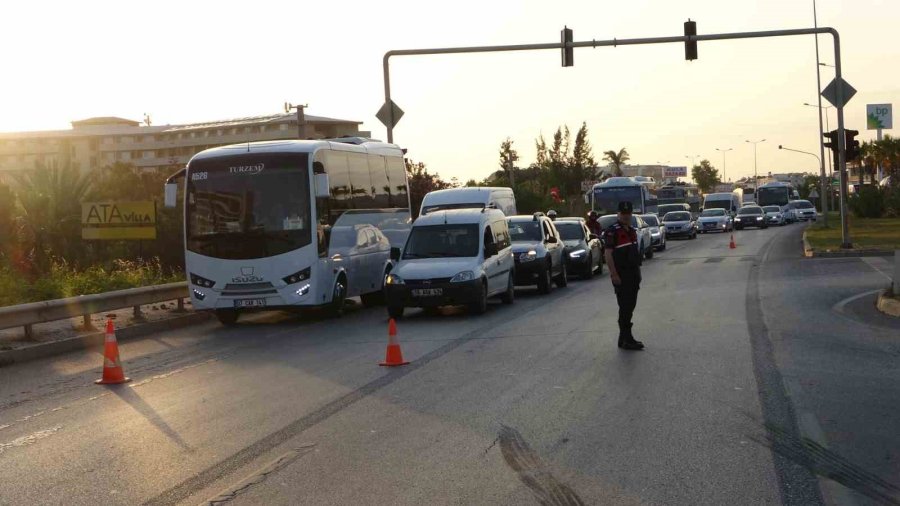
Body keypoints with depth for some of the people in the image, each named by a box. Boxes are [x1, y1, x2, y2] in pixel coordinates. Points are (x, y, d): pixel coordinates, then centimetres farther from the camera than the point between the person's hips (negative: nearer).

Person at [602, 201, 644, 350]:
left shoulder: (632, 231, 15)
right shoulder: (612, 231, -12)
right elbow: (608, 255, -16)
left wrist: (638, 273, 18)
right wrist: (614, 275, -22)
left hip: (633, 274, 9)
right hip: (621, 275, -9)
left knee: (630, 306, 11)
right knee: (625, 307, -9)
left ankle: (624, 337, 19)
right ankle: (626, 339, -7)